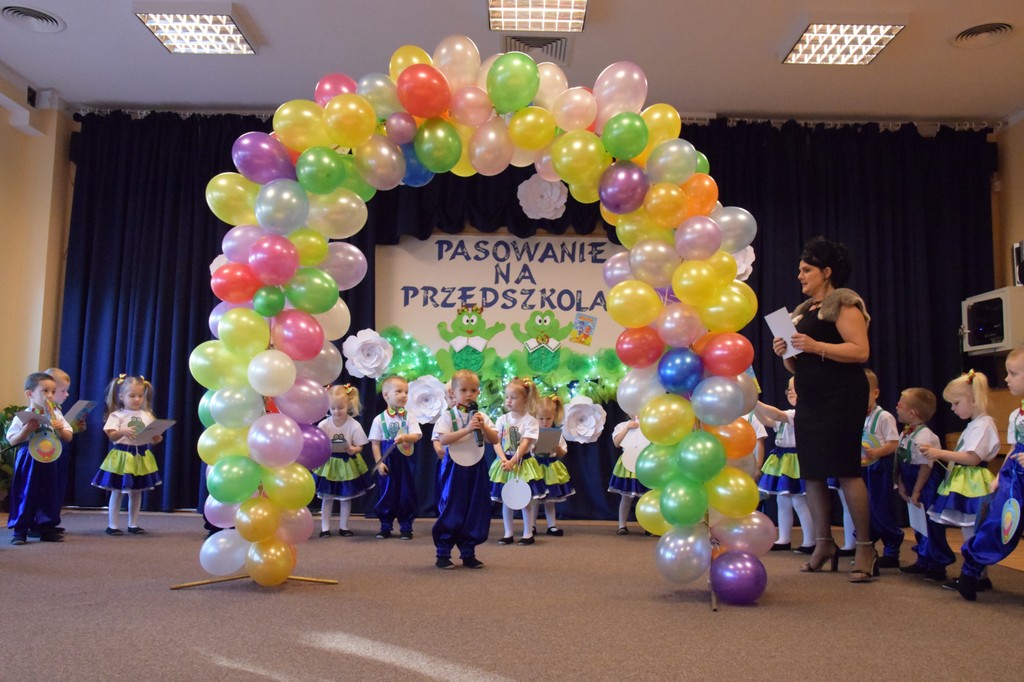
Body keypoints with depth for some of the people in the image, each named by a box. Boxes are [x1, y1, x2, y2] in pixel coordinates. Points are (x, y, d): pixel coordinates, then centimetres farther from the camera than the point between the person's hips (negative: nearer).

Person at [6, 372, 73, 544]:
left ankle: (47, 529, 20)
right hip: (28, 461, -4)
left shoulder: (56, 415, 5)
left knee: (48, 494, 10)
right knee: (25, 495, 1)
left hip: (49, 461, 4)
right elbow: (12, 440, -7)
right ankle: (19, 530, 12)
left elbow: (68, 438, 7)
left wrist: (61, 429, -12)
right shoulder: (22, 417, -7)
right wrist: (27, 430, -22)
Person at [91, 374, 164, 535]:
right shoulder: (116, 415, -4)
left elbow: (153, 439, 7)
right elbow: (111, 436, -14)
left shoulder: (147, 415, 7)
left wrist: (157, 438, -14)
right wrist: (123, 432, -32)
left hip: (141, 456, 4)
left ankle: (133, 524, 20)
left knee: (136, 492, 11)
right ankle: (113, 525, 12)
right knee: (117, 491, 3)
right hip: (122, 456, -4)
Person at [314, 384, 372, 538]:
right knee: (327, 497, 6)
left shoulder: (354, 426, -14)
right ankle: (325, 527, 16)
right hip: (328, 464, 0)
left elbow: (359, 447, -8)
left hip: (347, 465, 0)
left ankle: (343, 527, 21)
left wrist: (352, 449, -29)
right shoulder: (324, 425, -11)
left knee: (346, 497, 9)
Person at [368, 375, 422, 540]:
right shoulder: (379, 419, -2)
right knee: (386, 494, 6)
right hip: (387, 463, 0)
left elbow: (416, 436, -8)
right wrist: (379, 462, -9)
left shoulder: (409, 417, 1)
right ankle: (385, 526, 20)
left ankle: (406, 527, 17)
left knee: (406, 494, 5)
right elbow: (375, 443, -2)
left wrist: (405, 437, -28)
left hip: (405, 461, 1)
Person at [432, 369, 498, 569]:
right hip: (454, 468, -4)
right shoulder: (448, 416, -5)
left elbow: (495, 440, 3)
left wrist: (483, 427, -13)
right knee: (451, 510, 0)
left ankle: (468, 553, 20)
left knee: (476, 511, 7)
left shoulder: (481, 417, 8)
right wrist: (467, 429, -23)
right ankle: (443, 554, 12)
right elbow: (443, 440, -18)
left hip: (476, 468, 4)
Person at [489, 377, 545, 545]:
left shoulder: (530, 420, -8)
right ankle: (508, 534, 18)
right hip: (505, 463, 4)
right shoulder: (502, 419, 2)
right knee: (506, 500, 8)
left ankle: (528, 534, 13)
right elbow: (496, 442, -4)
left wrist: (513, 461, -23)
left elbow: (525, 444, -15)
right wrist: (503, 460, -19)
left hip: (523, 463, -3)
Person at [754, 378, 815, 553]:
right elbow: (766, 420, 12)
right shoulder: (788, 416, 18)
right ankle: (784, 539, 20)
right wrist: (754, 406, -4)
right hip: (783, 461, 10)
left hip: (795, 461, -10)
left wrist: (754, 401, -33)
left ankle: (809, 542, 2)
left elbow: (777, 414, -28)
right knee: (782, 501, 12)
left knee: (799, 502, -7)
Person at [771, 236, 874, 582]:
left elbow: (861, 351, -16)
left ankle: (865, 547, 1)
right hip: (810, 400, 8)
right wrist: (785, 353, 1)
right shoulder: (802, 311, 20)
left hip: (840, 397, -8)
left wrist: (816, 346, -22)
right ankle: (824, 543, 17)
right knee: (812, 473, 6)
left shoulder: (843, 303, -3)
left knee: (845, 470, -9)